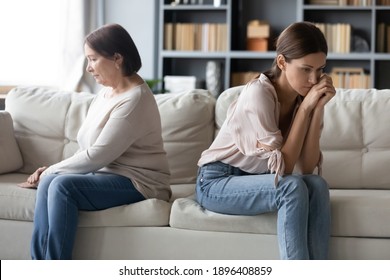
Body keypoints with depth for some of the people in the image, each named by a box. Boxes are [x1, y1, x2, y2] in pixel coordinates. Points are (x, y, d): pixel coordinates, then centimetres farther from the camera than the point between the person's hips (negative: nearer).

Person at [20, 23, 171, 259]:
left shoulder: (134, 99, -18)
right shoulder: (106, 92, 12)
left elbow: (97, 155, -20)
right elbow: (90, 151, 13)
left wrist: (51, 170, -9)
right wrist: (52, 171, -2)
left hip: (137, 181, -8)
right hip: (106, 174, 8)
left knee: (63, 185, -28)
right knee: (49, 182, -20)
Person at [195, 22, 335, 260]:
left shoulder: (305, 97, -3)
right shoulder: (259, 93, -22)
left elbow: (307, 168, -13)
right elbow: (282, 168, -23)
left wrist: (318, 108, -20)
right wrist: (305, 108, -24)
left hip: (255, 181, 6)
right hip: (217, 182, -6)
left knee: (317, 186, -22)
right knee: (293, 188, -30)